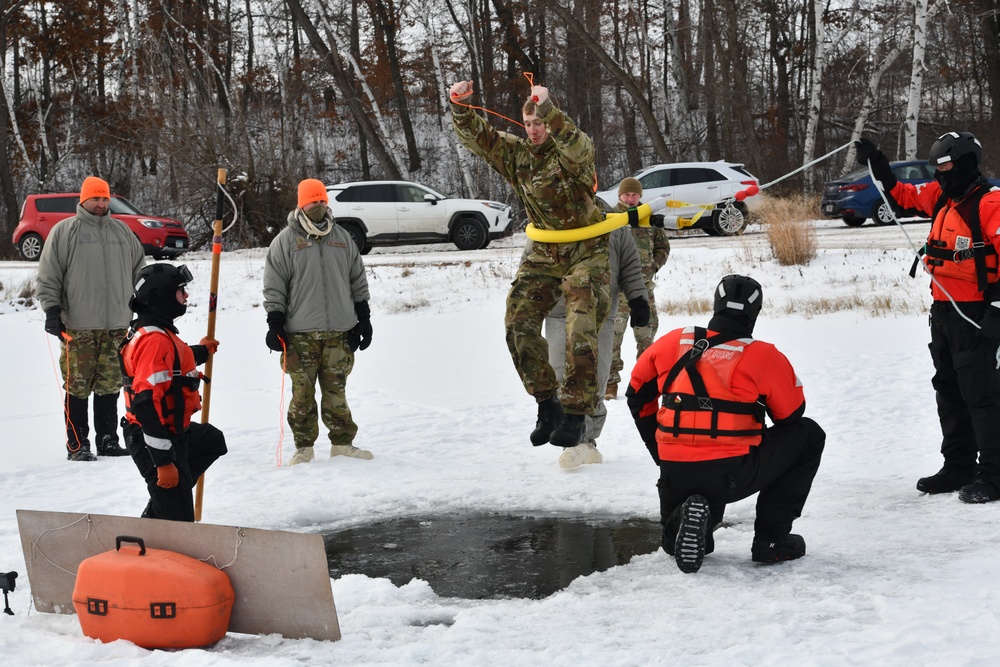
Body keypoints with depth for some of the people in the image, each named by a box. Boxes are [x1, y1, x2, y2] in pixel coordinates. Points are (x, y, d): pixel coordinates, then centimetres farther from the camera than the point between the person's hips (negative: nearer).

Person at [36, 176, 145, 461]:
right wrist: (52, 309, -7)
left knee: (110, 386, 6)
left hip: (116, 325, 4)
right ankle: (77, 445, 1)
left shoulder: (122, 232, 14)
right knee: (78, 387, -4)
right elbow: (49, 276, 0)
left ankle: (108, 441, 14)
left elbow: (140, 270, 23)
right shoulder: (64, 231, 1)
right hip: (78, 327, -4)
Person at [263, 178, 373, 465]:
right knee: (303, 392, 0)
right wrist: (275, 325, -6)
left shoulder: (342, 238, 12)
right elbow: (274, 287, 1)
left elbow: (358, 282, 18)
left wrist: (363, 319, 13)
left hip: (339, 332, 3)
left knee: (336, 390, 5)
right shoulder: (285, 241, 1)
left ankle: (342, 443, 13)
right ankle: (304, 447, 8)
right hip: (300, 334, -2)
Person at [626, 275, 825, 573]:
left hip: (674, 475, 5)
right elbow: (791, 414, 8)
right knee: (808, 435, 18)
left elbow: (637, 395, 18)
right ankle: (771, 538, 13)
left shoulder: (672, 342, 6)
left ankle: (681, 522, -1)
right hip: (731, 476, -5)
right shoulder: (764, 356, -5)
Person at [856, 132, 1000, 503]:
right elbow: (903, 195, 25)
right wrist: (877, 164, 15)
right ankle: (959, 466, 25)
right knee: (948, 390, 15)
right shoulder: (941, 197, 9)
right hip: (943, 309, 9)